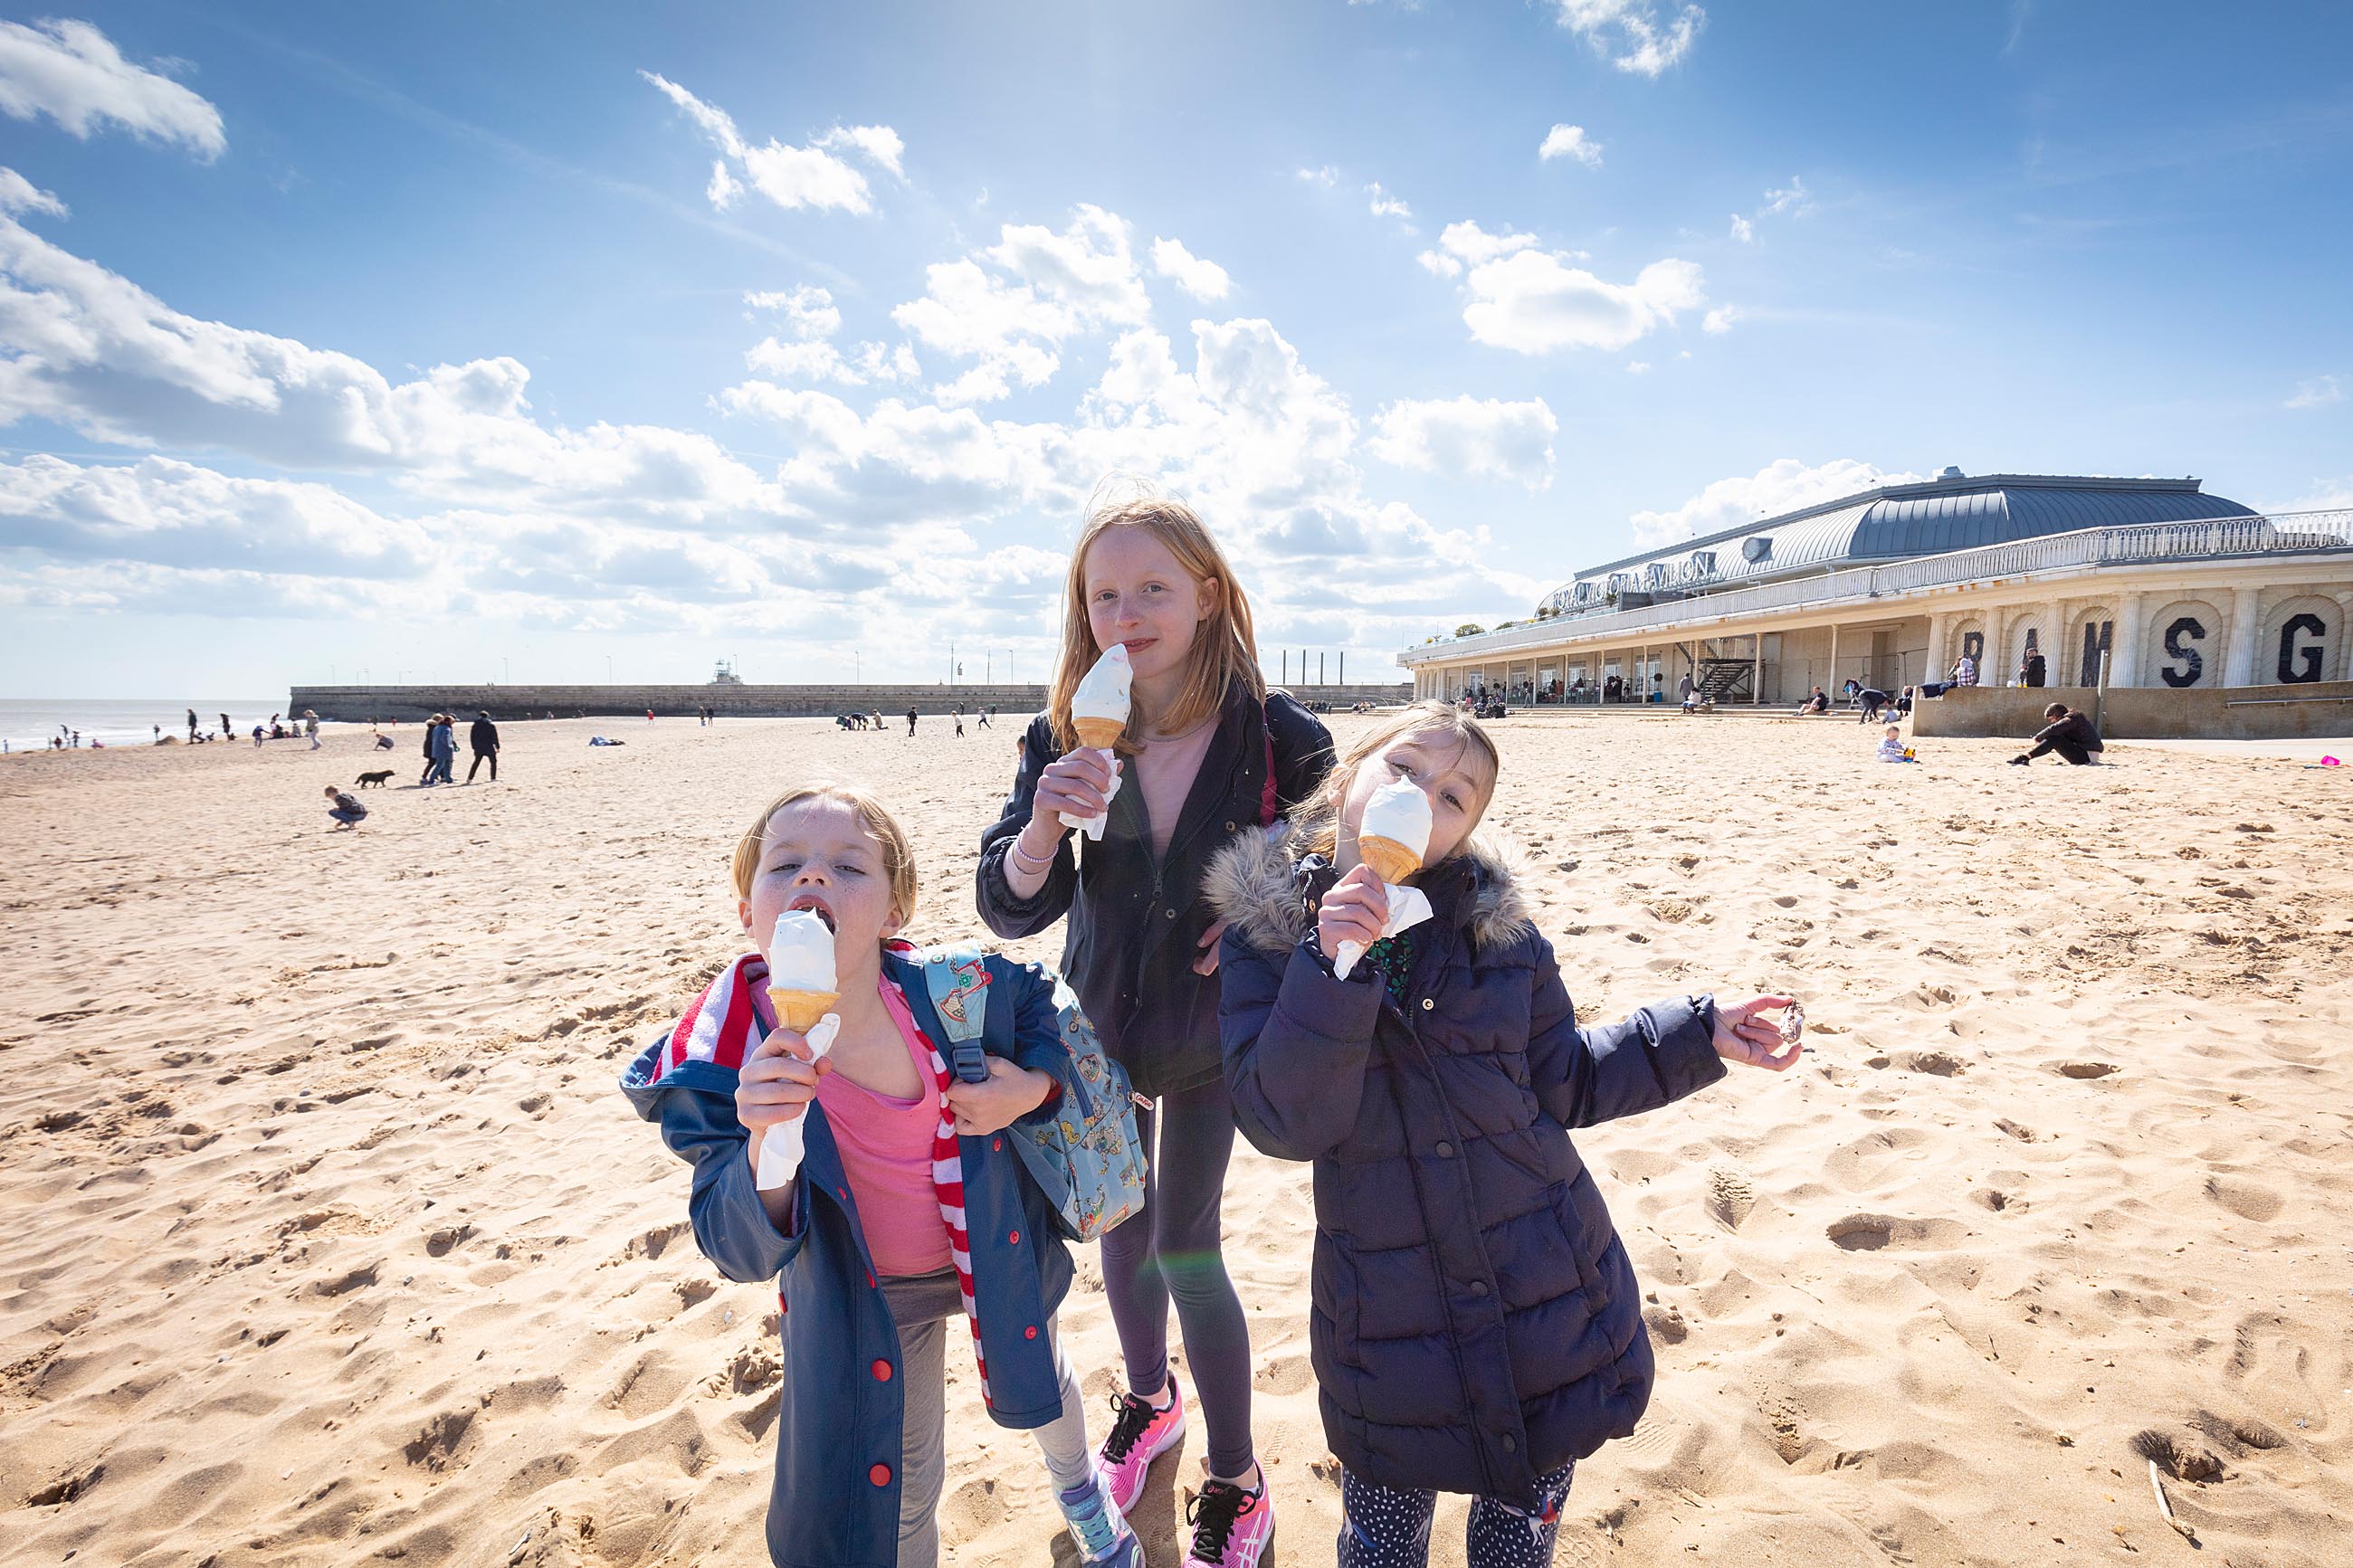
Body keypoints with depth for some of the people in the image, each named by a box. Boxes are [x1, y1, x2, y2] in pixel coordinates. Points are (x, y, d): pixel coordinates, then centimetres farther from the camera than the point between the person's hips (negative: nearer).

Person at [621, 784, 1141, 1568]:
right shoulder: (724, 1063, -30)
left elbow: (1043, 1000, -6)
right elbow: (743, 1251, -28)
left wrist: (1036, 1084, -24)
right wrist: (766, 1147, -47)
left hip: (999, 1248, 3)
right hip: (865, 1296, -2)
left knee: (1038, 1370, 32)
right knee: (900, 1486, 18)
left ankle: (1077, 1484, 68)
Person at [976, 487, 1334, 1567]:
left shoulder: (1281, 738, -20)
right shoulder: (1067, 741, -16)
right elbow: (1010, 910, -19)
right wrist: (1045, 821, -39)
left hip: (1212, 1030, -3)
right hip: (1101, 1025, 3)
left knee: (1186, 1243, 3)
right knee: (1122, 1224, 19)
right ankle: (1148, 1399, 48)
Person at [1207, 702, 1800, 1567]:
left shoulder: (1498, 926, -6)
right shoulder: (1265, 929, -12)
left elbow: (1560, 1080, 5)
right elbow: (1282, 1124, -21)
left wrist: (1699, 1035, -1)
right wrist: (1333, 968, -33)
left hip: (1550, 1289, 2)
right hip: (1388, 1317, -1)